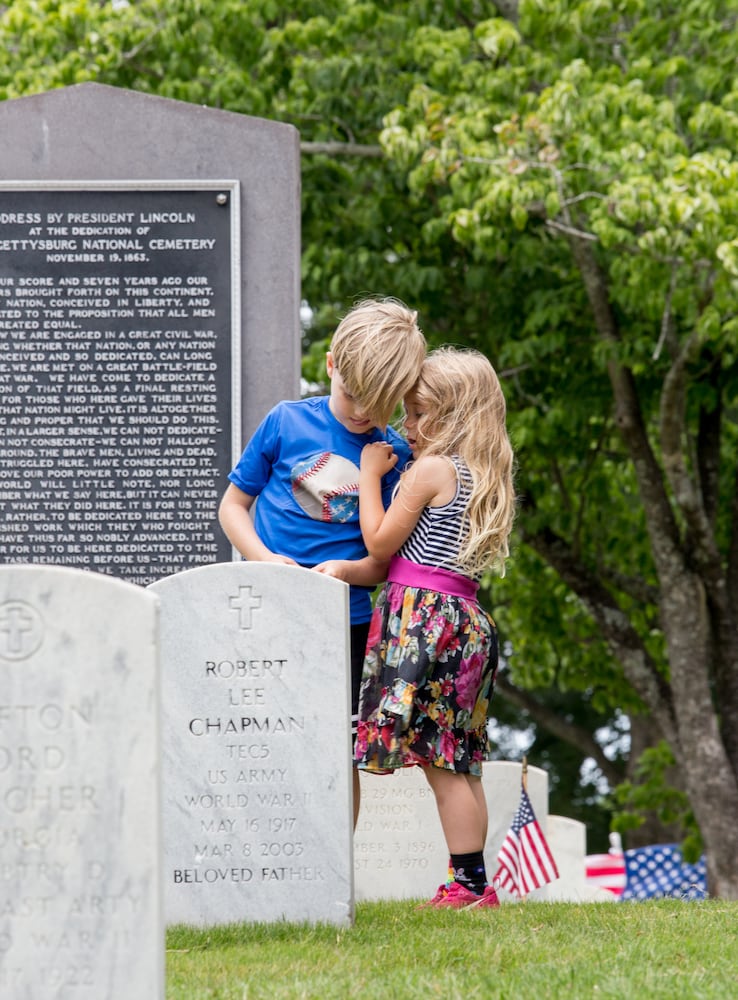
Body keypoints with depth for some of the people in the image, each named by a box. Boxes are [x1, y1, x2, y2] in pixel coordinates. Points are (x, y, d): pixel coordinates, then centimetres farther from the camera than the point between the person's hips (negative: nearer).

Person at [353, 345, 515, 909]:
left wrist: (371, 476, 2)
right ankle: (474, 883, 10)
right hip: (463, 614, 9)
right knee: (456, 762, 10)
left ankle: (469, 883, -8)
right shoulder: (481, 475, 16)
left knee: (440, 761, -7)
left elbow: (380, 544, -5)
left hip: (423, 612, -9)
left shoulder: (430, 469, -9)